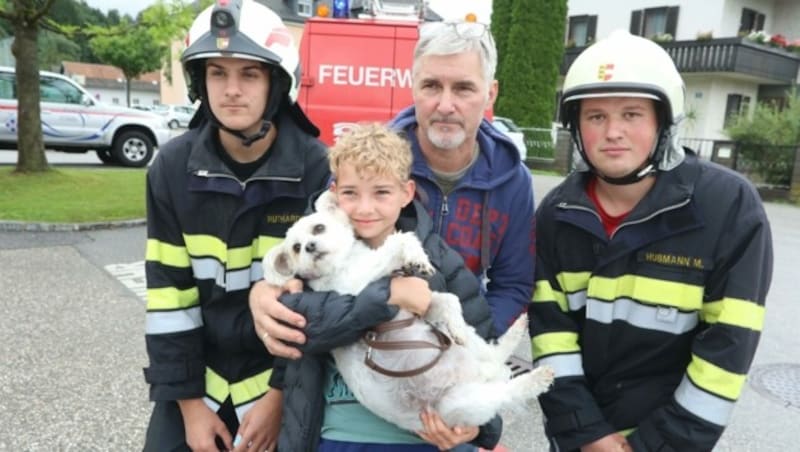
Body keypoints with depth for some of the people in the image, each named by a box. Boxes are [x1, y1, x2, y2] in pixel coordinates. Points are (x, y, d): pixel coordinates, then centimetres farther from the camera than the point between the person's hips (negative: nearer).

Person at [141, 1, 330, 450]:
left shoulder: (318, 170, -15)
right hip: (194, 381, 3)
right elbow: (169, 292, -4)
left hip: (286, 382, -2)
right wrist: (189, 400, -4)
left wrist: (282, 396, -10)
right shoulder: (173, 166, -8)